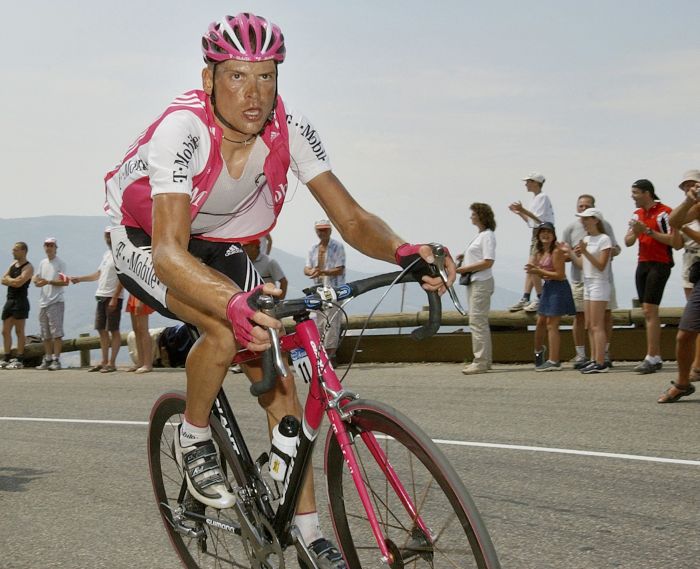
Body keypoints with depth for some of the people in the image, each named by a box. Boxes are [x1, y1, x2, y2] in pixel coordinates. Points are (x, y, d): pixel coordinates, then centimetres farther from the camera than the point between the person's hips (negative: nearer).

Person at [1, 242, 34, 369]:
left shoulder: (28, 267, -7)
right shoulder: (13, 264, 16)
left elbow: (19, 283, -19)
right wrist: (14, 281, -7)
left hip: (20, 301, -8)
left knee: (19, 331, -5)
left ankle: (19, 360, -3)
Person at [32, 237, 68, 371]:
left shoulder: (60, 263, -5)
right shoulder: (42, 263, 15)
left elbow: (65, 282, -13)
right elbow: (36, 277, 23)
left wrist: (48, 282, -19)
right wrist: (36, 280, -1)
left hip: (56, 302, -7)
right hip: (43, 302, 7)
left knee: (56, 333, -9)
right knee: (45, 334, 11)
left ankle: (56, 360, -8)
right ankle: (47, 359, 17)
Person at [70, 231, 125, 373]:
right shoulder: (106, 254, 17)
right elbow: (98, 274, 24)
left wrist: (114, 298, -19)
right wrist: (79, 279, 22)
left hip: (113, 297, -9)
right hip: (101, 297, 9)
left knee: (113, 330, -4)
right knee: (101, 329, 10)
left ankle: (112, 363, -2)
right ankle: (104, 361, 17)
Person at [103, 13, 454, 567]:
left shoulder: (290, 129, -22)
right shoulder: (182, 130, -36)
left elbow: (352, 219, -21)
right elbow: (170, 252, -47)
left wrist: (403, 250, -44)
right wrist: (237, 304, -66)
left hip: (220, 245, 5)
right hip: (147, 244, -5)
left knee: (278, 376, -6)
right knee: (230, 326, -33)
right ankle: (193, 440, -5)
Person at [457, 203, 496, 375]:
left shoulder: (487, 236, -12)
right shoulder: (479, 235, 17)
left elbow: (488, 262, -20)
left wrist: (466, 268, -18)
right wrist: (464, 257, 7)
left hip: (481, 282, -10)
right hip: (473, 282, 10)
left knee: (477, 322, -11)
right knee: (480, 322, 13)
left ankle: (480, 362, -10)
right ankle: (485, 360, 19)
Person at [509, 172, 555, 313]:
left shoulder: (542, 197, -11)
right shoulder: (534, 198, 16)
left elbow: (539, 219, -19)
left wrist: (523, 210, -20)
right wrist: (518, 212, 12)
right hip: (536, 234, 10)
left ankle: (540, 299, -5)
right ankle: (525, 299, 8)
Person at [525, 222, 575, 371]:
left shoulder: (556, 251, -16)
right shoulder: (540, 252, 9)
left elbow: (559, 274, -18)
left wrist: (539, 271, -16)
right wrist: (534, 270, -5)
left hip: (559, 288, -8)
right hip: (547, 287, 8)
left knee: (551, 325, -7)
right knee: (540, 322, 17)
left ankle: (554, 361, -3)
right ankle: (539, 350, 42)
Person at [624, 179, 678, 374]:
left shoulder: (664, 212, -10)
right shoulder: (637, 214, 15)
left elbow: (673, 240, -18)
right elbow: (628, 242, 12)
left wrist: (648, 231, -20)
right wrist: (635, 232, -9)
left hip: (659, 264, -8)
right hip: (643, 264, 8)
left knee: (650, 310, -14)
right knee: (648, 312, 7)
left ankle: (651, 358, -14)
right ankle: (656, 358, 10)